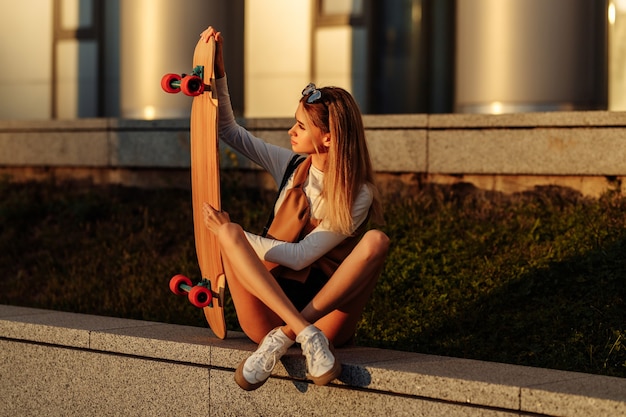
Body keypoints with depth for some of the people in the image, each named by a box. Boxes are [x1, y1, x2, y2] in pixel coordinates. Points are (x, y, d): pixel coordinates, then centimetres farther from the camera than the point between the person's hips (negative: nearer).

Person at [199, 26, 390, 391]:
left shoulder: (358, 195, -6)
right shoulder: (292, 166, 8)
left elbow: (300, 256, -12)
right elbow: (230, 130, 16)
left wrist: (232, 233, -14)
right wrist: (218, 70, 6)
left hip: (326, 311, -3)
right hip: (269, 308, 3)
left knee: (377, 240, -28)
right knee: (230, 232, -24)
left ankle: (285, 336, -38)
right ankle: (305, 334, -41)